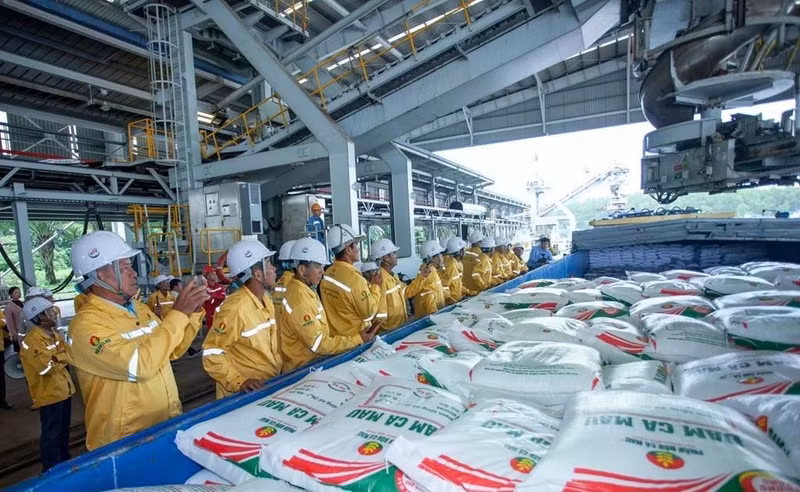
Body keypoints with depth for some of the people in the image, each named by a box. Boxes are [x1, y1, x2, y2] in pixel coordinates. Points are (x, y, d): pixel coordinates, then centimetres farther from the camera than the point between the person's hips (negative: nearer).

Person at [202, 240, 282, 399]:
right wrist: (238, 383, -25)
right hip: (246, 394, -7)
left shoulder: (266, 300, 3)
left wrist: (279, 366, 6)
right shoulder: (235, 308, -23)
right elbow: (212, 354, -19)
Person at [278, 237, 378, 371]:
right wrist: (357, 340, -18)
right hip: (304, 367, -8)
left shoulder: (308, 290, 6)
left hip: (316, 359, 8)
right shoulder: (299, 300, -21)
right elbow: (318, 344, -20)